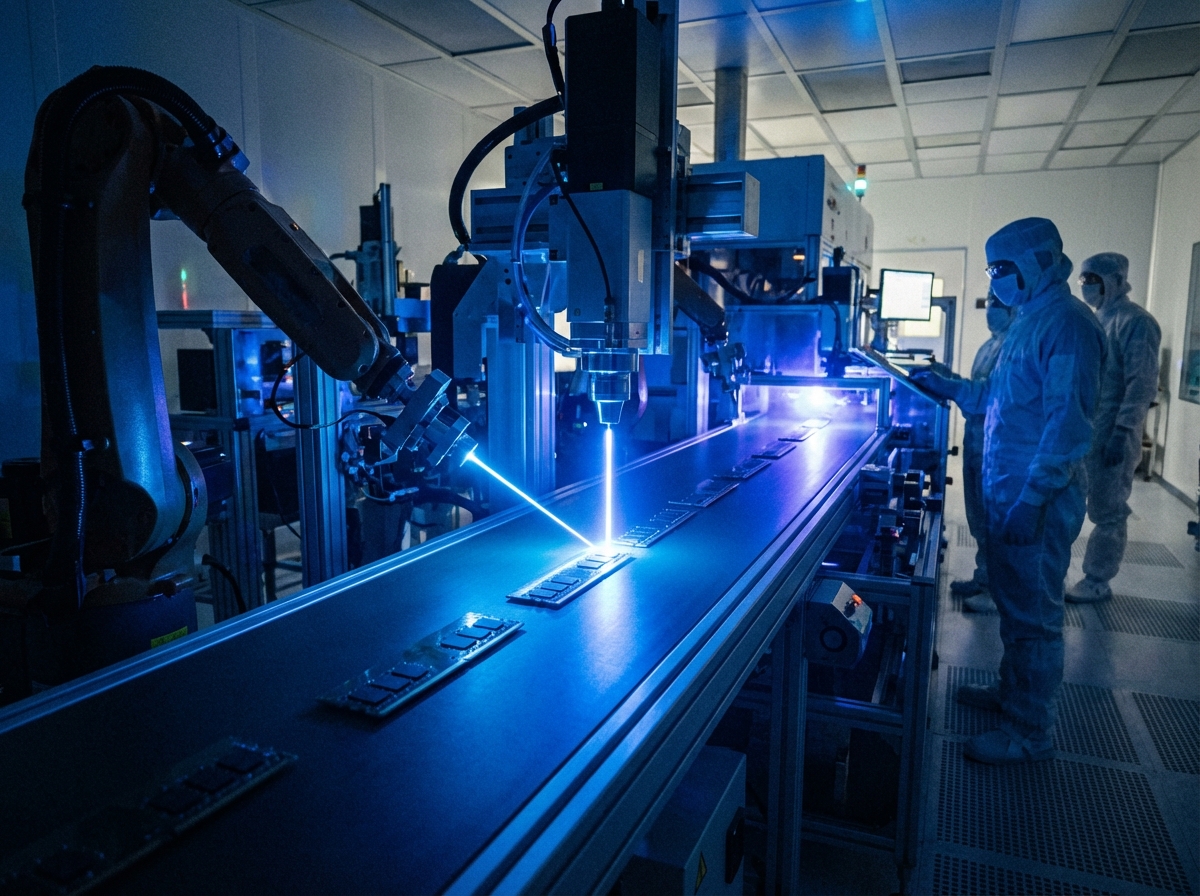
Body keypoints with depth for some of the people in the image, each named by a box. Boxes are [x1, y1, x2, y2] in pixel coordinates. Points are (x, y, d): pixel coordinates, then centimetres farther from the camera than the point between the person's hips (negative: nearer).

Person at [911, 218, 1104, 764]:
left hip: (1037, 496, -9)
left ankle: (1031, 731, 14)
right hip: (1007, 488, 9)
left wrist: (1033, 499, -24)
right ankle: (1013, 690, 37)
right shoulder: (1030, 319, 14)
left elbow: (1068, 421, -22)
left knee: (1032, 612, 1)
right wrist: (950, 387, 13)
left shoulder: (1067, 323, -16)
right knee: (1012, 597, 20)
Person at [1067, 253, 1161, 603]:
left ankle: (1097, 583, 13)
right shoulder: (1096, 320, 15)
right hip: (1083, 431, 8)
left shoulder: (1134, 321, -11)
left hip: (1110, 435, -8)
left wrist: (1122, 432, -22)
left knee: (1107, 511, 3)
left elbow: (1143, 384, -17)